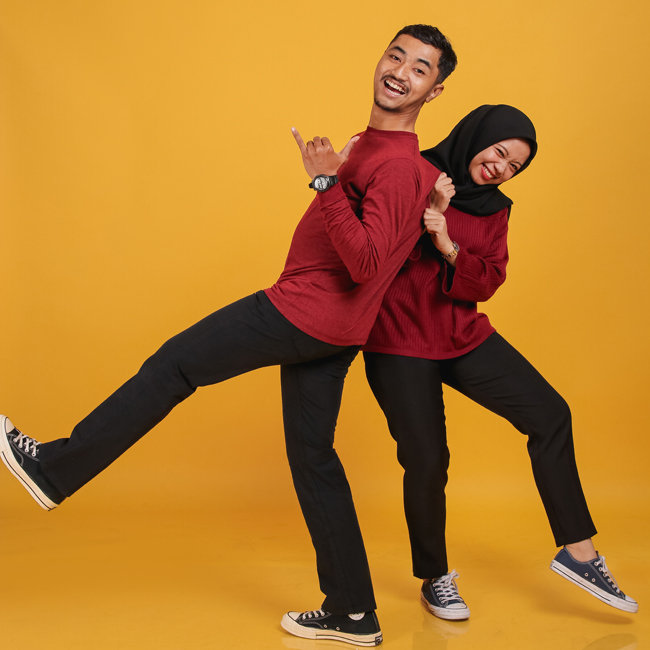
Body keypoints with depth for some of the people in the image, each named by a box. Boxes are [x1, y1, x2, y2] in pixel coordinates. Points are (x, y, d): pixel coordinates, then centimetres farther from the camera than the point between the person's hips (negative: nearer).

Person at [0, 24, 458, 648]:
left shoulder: (397, 167, -17)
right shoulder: (374, 143, 14)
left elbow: (366, 262, -28)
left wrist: (326, 183, -31)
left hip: (304, 313, -10)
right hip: (327, 326, 10)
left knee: (173, 366, 1)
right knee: (312, 453, 13)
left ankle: (55, 465, 17)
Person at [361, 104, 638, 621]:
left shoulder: (494, 209, 11)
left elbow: (487, 282, 0)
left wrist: (448, 247, -17)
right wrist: (425, 214, -22)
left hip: (464, 335, 6)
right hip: (399, 341, -5)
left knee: (550, 412, -7)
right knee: (426, 460, -5)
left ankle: (578, 550, 5)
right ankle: (435, 580, 19)